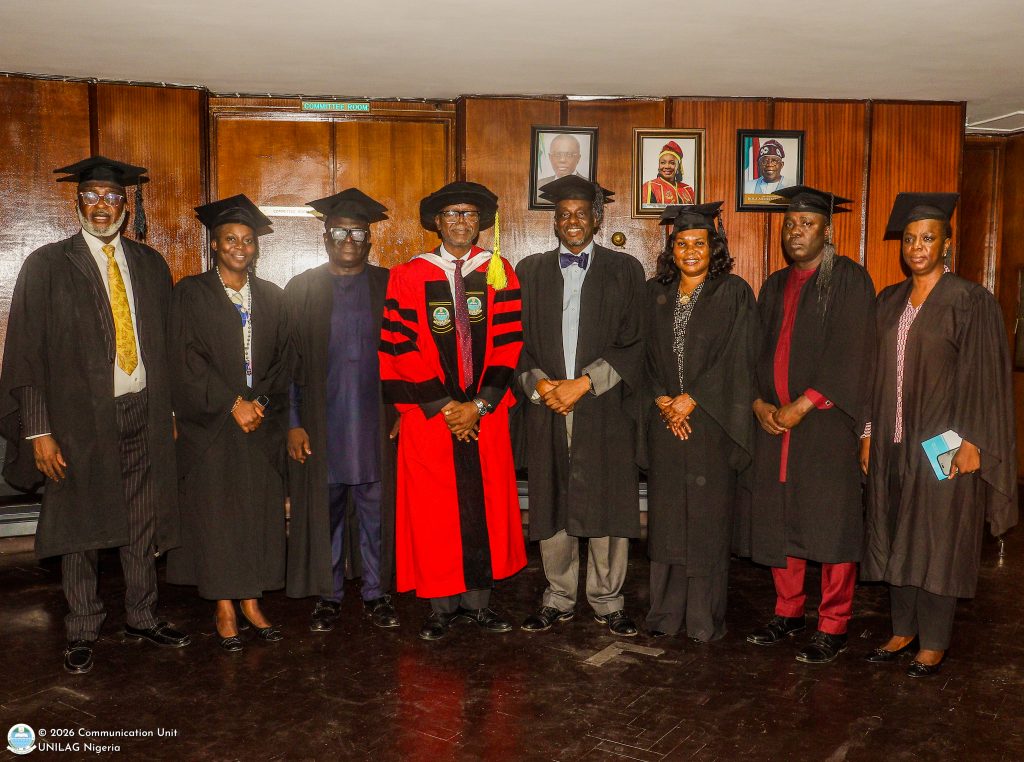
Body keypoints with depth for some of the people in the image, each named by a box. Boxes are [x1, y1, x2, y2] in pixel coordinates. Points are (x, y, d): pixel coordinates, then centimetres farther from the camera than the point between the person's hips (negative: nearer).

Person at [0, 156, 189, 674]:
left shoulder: (150, 265, 8)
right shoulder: (47, 266, -2)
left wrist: (170, 410, 5)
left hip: (143, 413, 3)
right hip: (79, 417, -3)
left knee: (142, 524, 11)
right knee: (80, 531, 8)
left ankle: (141, 618, 28)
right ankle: (82, 632, 24)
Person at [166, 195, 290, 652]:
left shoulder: (270, 296, 10)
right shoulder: (191, 293, 0)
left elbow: (282, 360, 8)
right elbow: (186, 361, -8)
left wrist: (261, 401, -7)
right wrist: (232, 404, -13)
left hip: (262, 422, 3)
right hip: (210, 425, -3)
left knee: (260, 512, 5)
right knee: (216, 514, 1)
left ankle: (251, 601, 17)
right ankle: (224, 610, 12)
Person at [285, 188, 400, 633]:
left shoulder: (390, 287, 3)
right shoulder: (300, 290, 3)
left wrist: (403, 412, -2)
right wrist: (292, 422, -3)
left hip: (376, 425, 0)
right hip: (320, 427, 0)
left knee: (376, 513, 8)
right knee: (323, 512, 9)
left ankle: (377, 593, 23)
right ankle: (328, 596, 24)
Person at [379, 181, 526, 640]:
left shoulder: (500, 273, 5)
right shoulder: (409, 276, -1)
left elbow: (508, 344, 0)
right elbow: (401, 349, -5)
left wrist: (479, 404, -9)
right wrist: (443, 405, -9)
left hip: (485, 415, 2)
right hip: (428, 414, -2)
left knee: (484, 507, 7)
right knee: (433, 511, 3)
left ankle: (478, 600, 21)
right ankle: (442, 606, 17)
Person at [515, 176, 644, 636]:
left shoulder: (625, 271, 5)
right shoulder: (531, 271, 11)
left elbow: (632, 344, -1)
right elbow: (517, 342, 8)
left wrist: (584, 382, -11)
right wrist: (539, 384, -9)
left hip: (605, 409, -1)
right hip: (546, 409, 2)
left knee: (607, 507, 2)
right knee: (551, 507, 6)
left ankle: (607, 600, 17)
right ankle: (559, 598, 21)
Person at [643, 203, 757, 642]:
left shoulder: (734, 293, -1)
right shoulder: (655, 293, 10)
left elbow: (735, 360, -7)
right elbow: (647, 355, 9)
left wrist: (689, 401, -12)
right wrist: (662, 401, -6)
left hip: (712, 421, -3)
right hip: (665, 421, 3)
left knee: (708, 519, 1)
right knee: (666, 518, 7)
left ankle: (705, 619, 13)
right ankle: (666, 613, 18)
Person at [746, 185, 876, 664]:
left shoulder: (849, 280, -2)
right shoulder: (774, 286, 17)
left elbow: (850, 355, -11)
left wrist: (801, 406, -15)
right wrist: (759, 402, -1)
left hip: (826, 422, -5)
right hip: (774, 422, 6)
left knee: (830, 524, -2)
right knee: (777, 521, 8)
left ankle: (833, 628, 9)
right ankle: (788, 612, 23)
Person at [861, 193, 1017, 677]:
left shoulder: (970, 302, -7)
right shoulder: (889, 302, 9)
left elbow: (986, 377, -10)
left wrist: (972, 442, -15)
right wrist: (869, 433, 8)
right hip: (894, 442, 6)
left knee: (939, 540, 3)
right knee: (897, 537, 11)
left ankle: (933, 643, 16)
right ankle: (904, 631, 26)